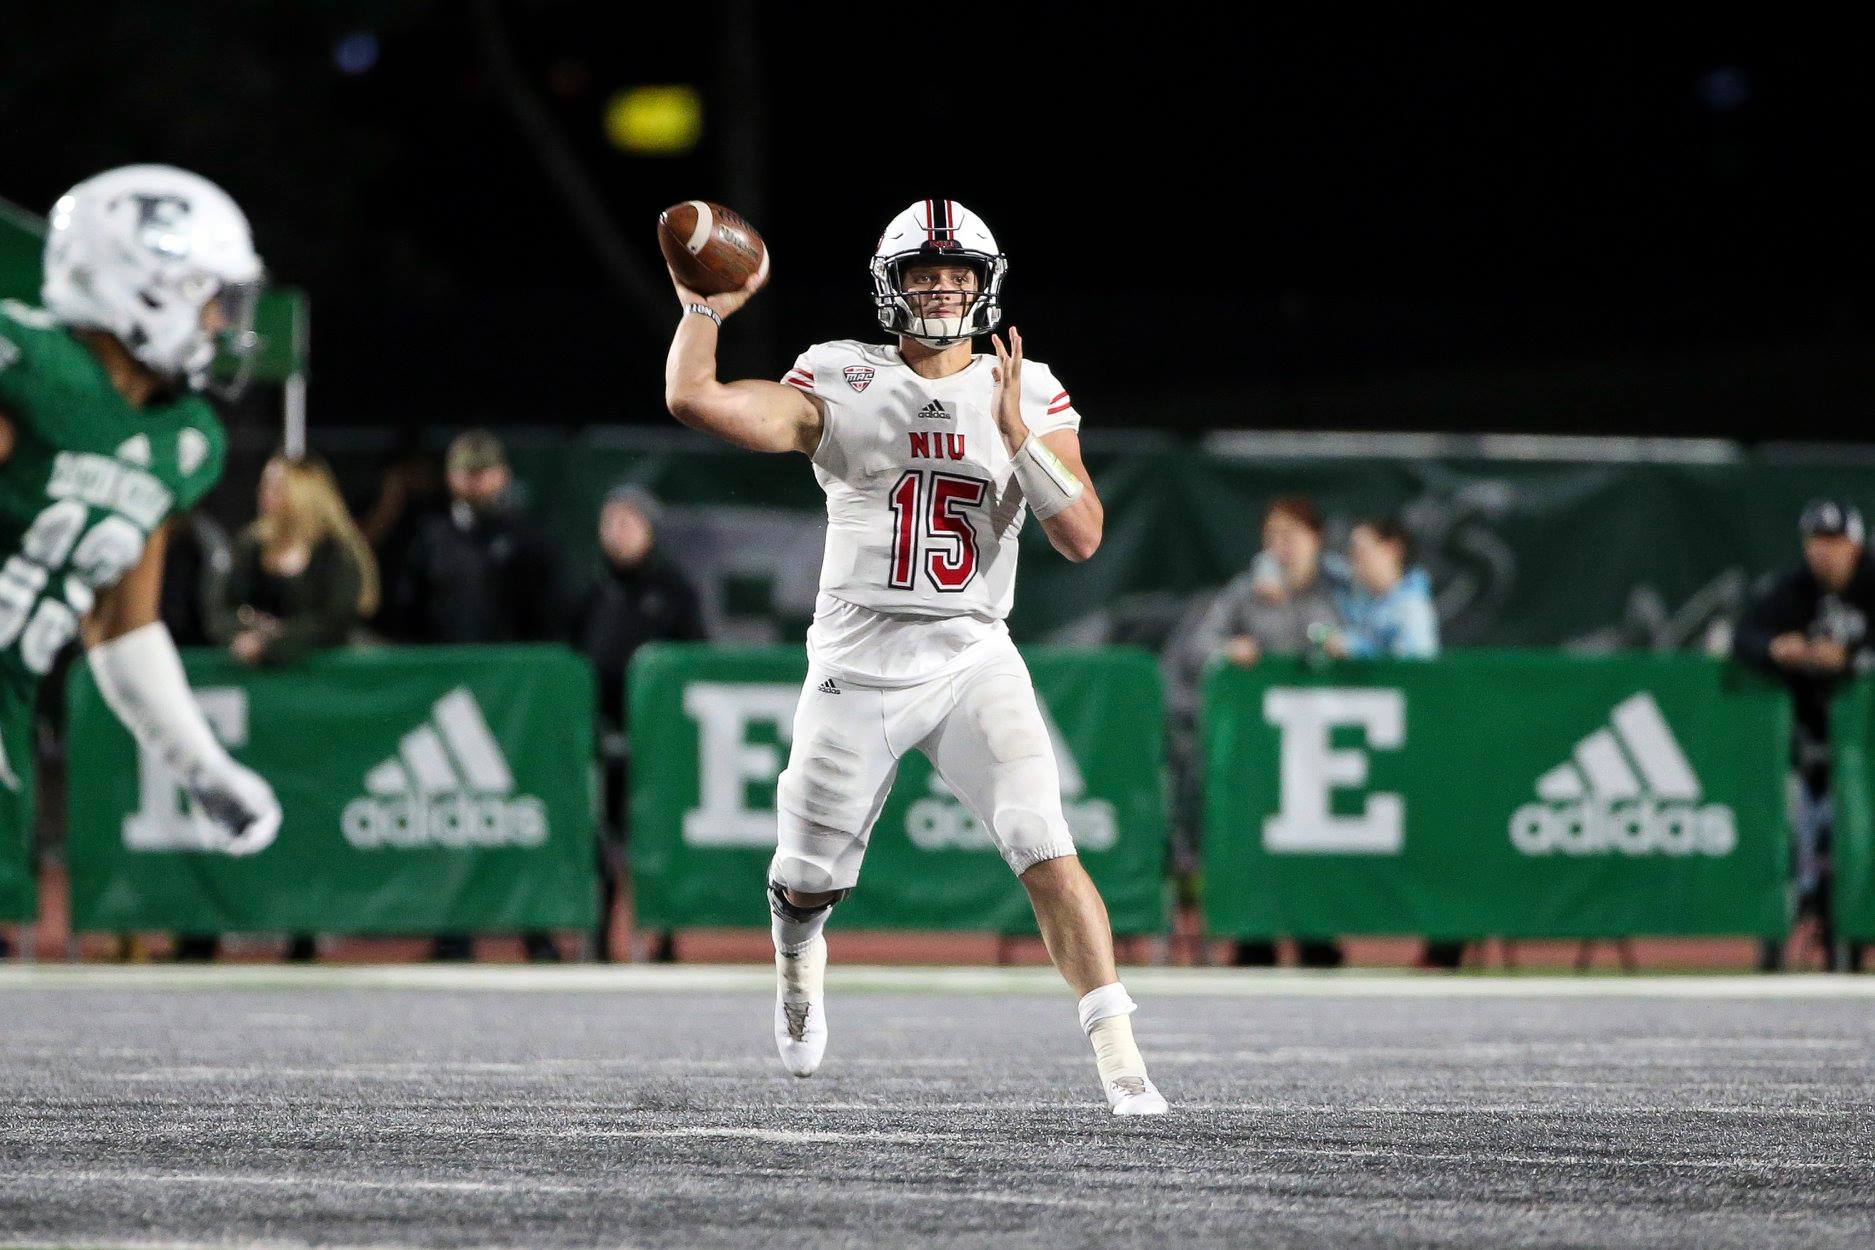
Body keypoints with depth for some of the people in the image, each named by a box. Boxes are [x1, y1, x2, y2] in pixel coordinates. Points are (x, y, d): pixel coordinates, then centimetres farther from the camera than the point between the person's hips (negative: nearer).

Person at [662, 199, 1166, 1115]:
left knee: (1047, 855, -19)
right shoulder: (840, 385, 0)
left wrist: (1019, 439, -17)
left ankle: (1116, 1050, -19)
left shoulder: (1030, 396, 5)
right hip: (857, 663, 0)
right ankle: (799, 960, 49)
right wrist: (702, 308, -4)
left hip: (973, 662, 0)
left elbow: (1082, 536, -6)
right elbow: (693, 399, -11)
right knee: (810, 881, 12)